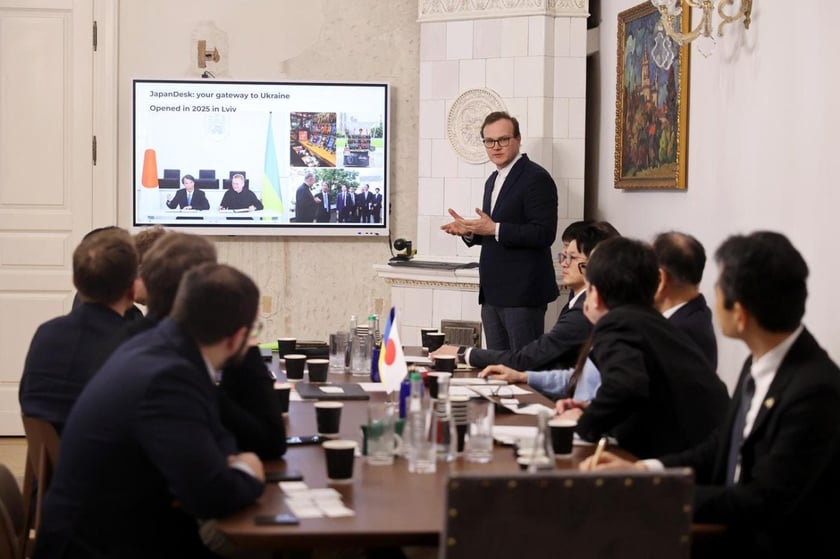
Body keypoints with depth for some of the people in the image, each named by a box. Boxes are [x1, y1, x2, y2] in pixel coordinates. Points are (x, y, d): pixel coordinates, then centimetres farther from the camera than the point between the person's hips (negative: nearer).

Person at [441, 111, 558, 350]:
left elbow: (544, 234, -19)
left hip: (522, 293, -9)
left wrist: (494, 229, -22)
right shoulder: (493, 181, 18)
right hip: (492, 294, 9)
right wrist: (469, 231, 5)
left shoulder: (536, 178, -10)